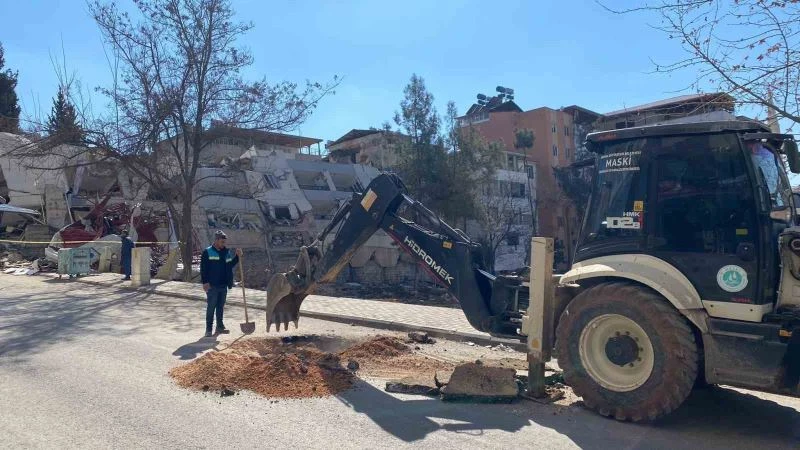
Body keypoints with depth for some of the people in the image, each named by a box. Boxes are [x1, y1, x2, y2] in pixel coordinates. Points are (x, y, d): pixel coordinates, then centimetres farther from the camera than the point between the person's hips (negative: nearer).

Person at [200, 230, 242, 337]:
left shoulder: (226, 252, 11)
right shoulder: (207, 252, -7)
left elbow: (230, 265, 17)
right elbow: (203, 268, -10)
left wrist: (237, 256, 4)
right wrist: (205, 282, -16)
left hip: (223, 285, 6)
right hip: (212, 286, -6)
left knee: (221, 307, 13)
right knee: (211, 307, -2)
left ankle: (220, 327, 22)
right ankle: (208, 329, 4)